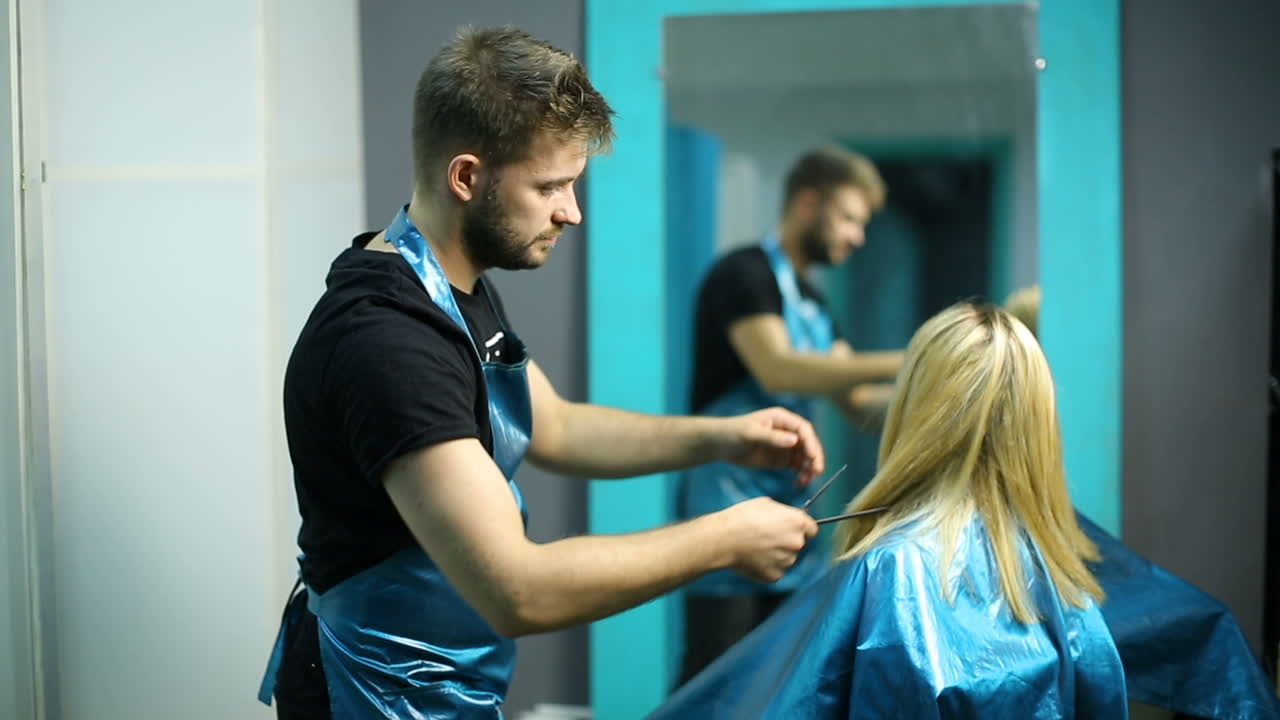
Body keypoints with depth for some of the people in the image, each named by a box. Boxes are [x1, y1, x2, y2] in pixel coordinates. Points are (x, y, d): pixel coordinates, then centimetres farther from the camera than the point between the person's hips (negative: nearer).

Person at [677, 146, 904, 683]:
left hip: (790, 508, 9)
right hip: (731, 503, -8)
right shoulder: (744, 274, -9)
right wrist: (904, 363, -25)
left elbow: (858, 404, 14)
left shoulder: (812, 302, 17)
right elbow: (776, 369, -25)